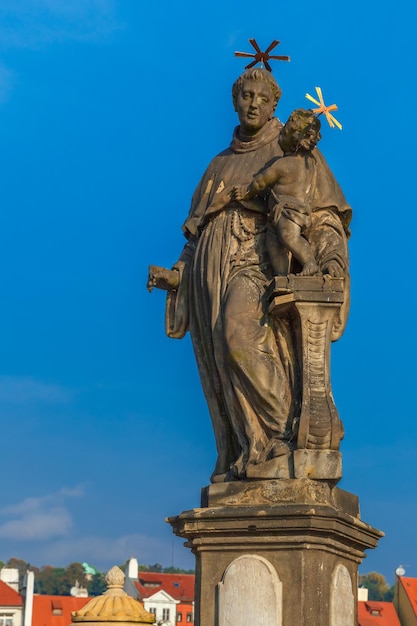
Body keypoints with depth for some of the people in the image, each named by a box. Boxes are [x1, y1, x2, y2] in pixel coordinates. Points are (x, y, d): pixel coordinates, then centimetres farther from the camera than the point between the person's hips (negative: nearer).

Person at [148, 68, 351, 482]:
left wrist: (333, 258, -17)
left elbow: (325, 214, 1)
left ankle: (283, 434, -24)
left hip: (259, 261, -6)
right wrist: (175, 276, 12)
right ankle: (239, 462, -6)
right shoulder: (220, 165, 26)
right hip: (212, 268, 6)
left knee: (240, 337, -30)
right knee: (221, 370, -4)